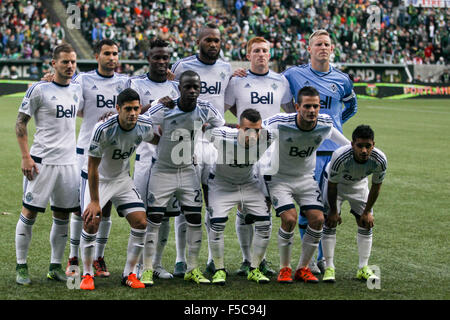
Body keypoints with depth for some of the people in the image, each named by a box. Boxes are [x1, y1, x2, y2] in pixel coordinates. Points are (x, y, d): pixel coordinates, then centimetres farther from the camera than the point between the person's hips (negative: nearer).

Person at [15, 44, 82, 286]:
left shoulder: (76, 90, 10)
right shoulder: (39, 89, -7)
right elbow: (20, 123, -4)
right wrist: (25, 156, -11)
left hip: (69, 163, 6)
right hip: (42, 161, -5)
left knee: (62, 216, 8)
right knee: (29, 213, -2)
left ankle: (55, 266, 18)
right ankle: (21, 266, 7)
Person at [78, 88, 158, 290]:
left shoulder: (145, 126, -15)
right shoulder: (103, 129, -30)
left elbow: (155, 141, 13)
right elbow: (93, 167, -24)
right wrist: (94, 201, -22)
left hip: (122, 178, 5)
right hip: (96, 179, -5)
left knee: (141, 222, -7)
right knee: (91, 223, -17)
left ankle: (129, 274, 7)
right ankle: (87, 275, 1)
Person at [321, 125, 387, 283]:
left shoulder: (380, 160, -31)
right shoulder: (340, 157, -40)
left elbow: (376, 186, -12)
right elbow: (332, 185, -23)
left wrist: (367, 211, -7)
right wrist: (333, 211, -16)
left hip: (359, 185, 3)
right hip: (336, 182, -3)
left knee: (366, 224, -2)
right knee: (330, 222, -12)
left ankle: (363, 268, 9)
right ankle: (329, 267, -4)